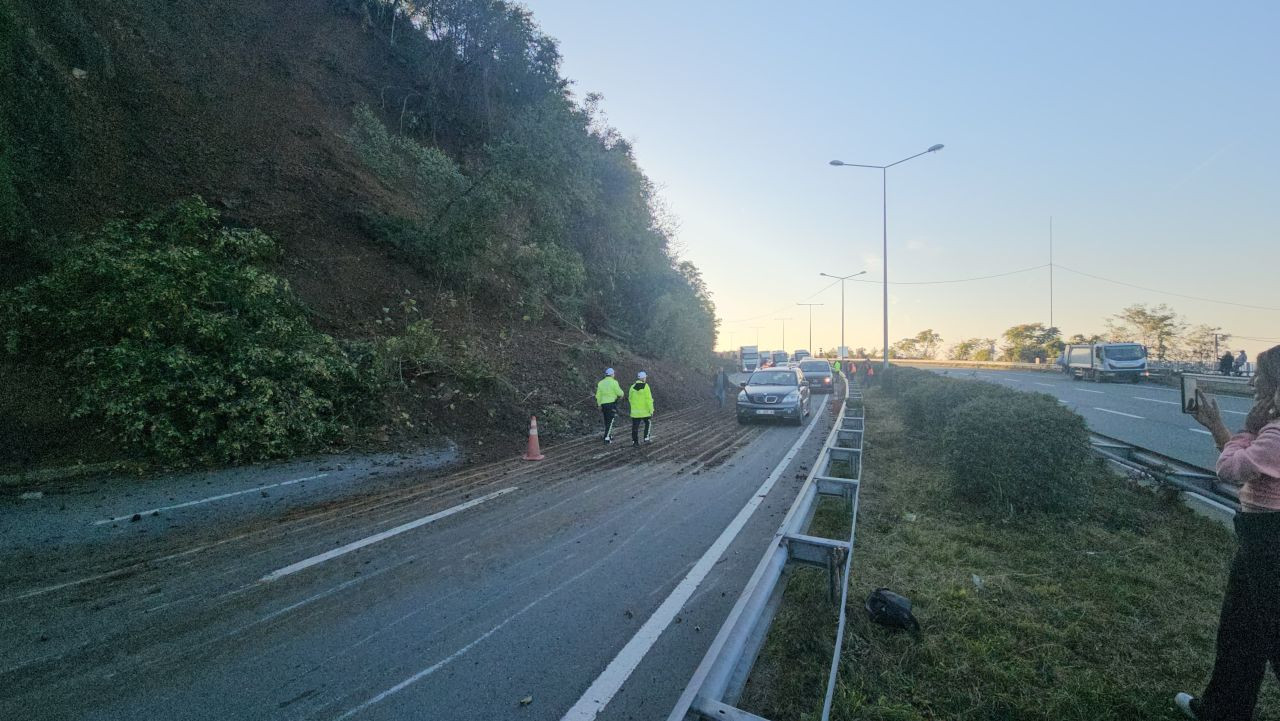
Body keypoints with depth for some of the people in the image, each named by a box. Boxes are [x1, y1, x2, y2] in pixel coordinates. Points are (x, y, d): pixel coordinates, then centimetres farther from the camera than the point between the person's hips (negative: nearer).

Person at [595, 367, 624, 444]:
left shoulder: (601, 383, 8)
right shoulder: (614, 382, -8)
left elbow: (598, 395, 8)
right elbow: (619, 393, -11)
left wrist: (599, 405, 15)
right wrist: (621, 394, 12)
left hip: (603, 404, 6)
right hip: (612, 403, -5)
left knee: (607, 421, 16)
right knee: (610, 421, -4)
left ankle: (609, 436, 25)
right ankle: (607, 438, -11)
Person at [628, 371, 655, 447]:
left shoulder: (632, 387, 2)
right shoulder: (645, 387, -12)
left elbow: (630, 399, 11)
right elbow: (649, 400, -15)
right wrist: (651, 410, -8)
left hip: (635, 411, 3)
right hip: (645, 411, -3)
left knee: (635, 426, 7)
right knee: (648, 423, 18)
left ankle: (635, 441, 7)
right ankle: (647, 438, 16)